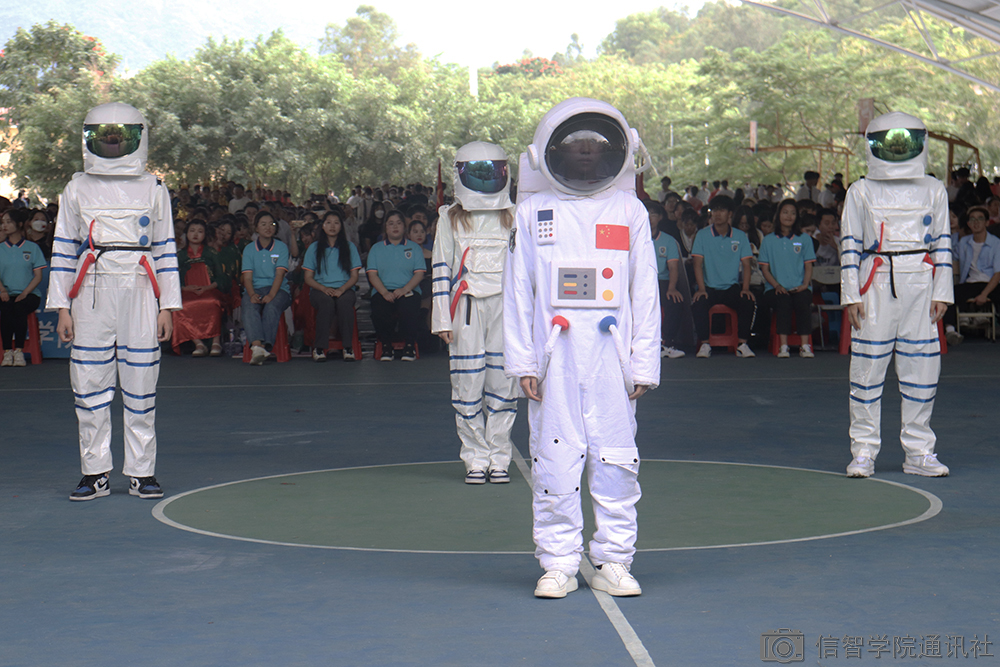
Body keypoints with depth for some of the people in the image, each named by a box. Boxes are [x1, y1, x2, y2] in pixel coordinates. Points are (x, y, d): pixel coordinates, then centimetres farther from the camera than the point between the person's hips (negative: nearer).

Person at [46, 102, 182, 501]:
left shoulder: (153, 190, 11)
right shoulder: (77, 190, 11)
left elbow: (165, 251, 11)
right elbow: (63, 251, 10)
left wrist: (168, 307, 5)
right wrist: (62, 308, 3)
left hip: (139, 292, 0)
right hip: (92, 294, 1)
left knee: (140, 387, 0)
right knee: (90, 388, 1)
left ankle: (141, 472, 10)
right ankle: (95, 474, 10)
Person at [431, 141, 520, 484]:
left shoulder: (514, 218, 13)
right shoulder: (450, 218, 10)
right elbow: (441, 268, 7)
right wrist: (443, 319, 0)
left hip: (506, 305, 1)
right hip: (467, 305, 0)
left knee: (502, 383, 0)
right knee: (468, 384, -2)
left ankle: (499, 458, 9)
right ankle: (476, 459, 8)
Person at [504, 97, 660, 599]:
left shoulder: (630, 213, 9)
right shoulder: (533, 213, 8)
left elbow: (645, 294, 9)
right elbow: (517, 292, 8)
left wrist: (644, 363, 3)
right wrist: (522, 361, 1)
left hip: (611, 357, 0)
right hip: (555, 359, 0)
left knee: (615, 460, 1)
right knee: (555, 461, 1)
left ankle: (613, 562, 12)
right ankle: (558, 563, 11)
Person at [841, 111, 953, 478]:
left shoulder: (933, 191, 12)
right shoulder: (861, 192, 7)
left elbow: (942, 245, 12)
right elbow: (850, 246, 4)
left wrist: (942, 292, 4)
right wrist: (851, 295, -2)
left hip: (920, 285, 2)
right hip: (877, 284, -2)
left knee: (922, 365, 2)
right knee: (868, 364, -2)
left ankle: (918, 451, 13)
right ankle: (863, 452, 7)